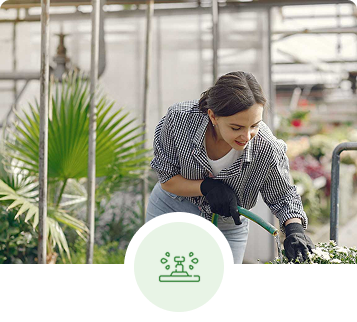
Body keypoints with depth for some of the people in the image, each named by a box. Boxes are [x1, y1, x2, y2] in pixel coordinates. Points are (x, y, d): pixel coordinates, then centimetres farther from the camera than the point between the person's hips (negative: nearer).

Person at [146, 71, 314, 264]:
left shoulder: (269, 151, -30)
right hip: (171, 211, 0)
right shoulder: (180, 118, -30)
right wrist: (207, 187, -30)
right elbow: (166, 178, -15)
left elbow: (284, 198, -11)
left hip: (227, 229, 0)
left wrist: (294, 229, -30)